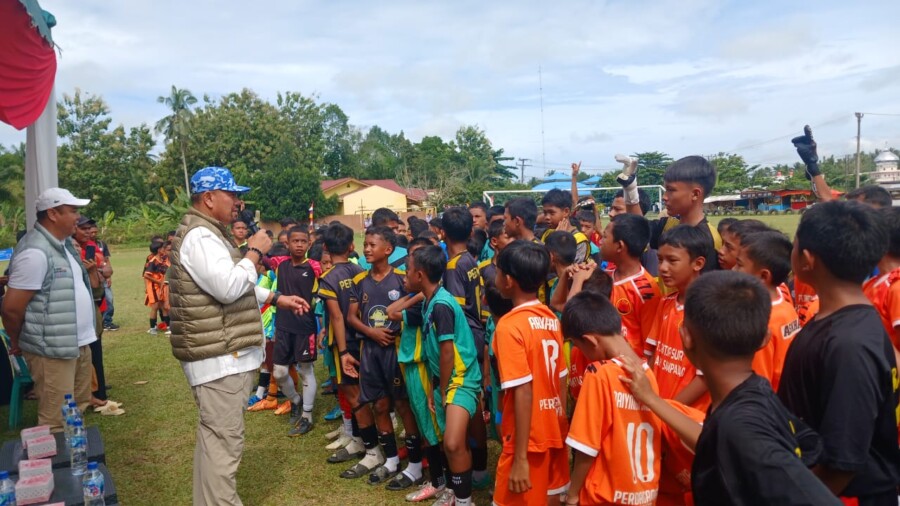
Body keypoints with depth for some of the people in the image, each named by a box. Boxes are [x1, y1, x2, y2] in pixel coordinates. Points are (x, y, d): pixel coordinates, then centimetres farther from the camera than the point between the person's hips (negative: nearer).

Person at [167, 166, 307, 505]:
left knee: (214, 437, 20)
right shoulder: (200, 237, -17)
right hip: (219, 356, -11)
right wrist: (255, 252, -14)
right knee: (224, 440, -6)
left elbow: (233, 287, 25)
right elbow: (228, 288, -27)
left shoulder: (208, 234, 19)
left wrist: (277, 298, 19)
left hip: (222, 354, 11)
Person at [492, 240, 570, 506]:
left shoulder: (509, 326, -18)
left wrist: (521, 457, -18)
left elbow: (523, 392, -21)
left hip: (529, 439, -7)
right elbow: (562, 379, 7)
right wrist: (561, 424, 16)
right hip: (555, 431, 7)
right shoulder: (551, 318, 3)